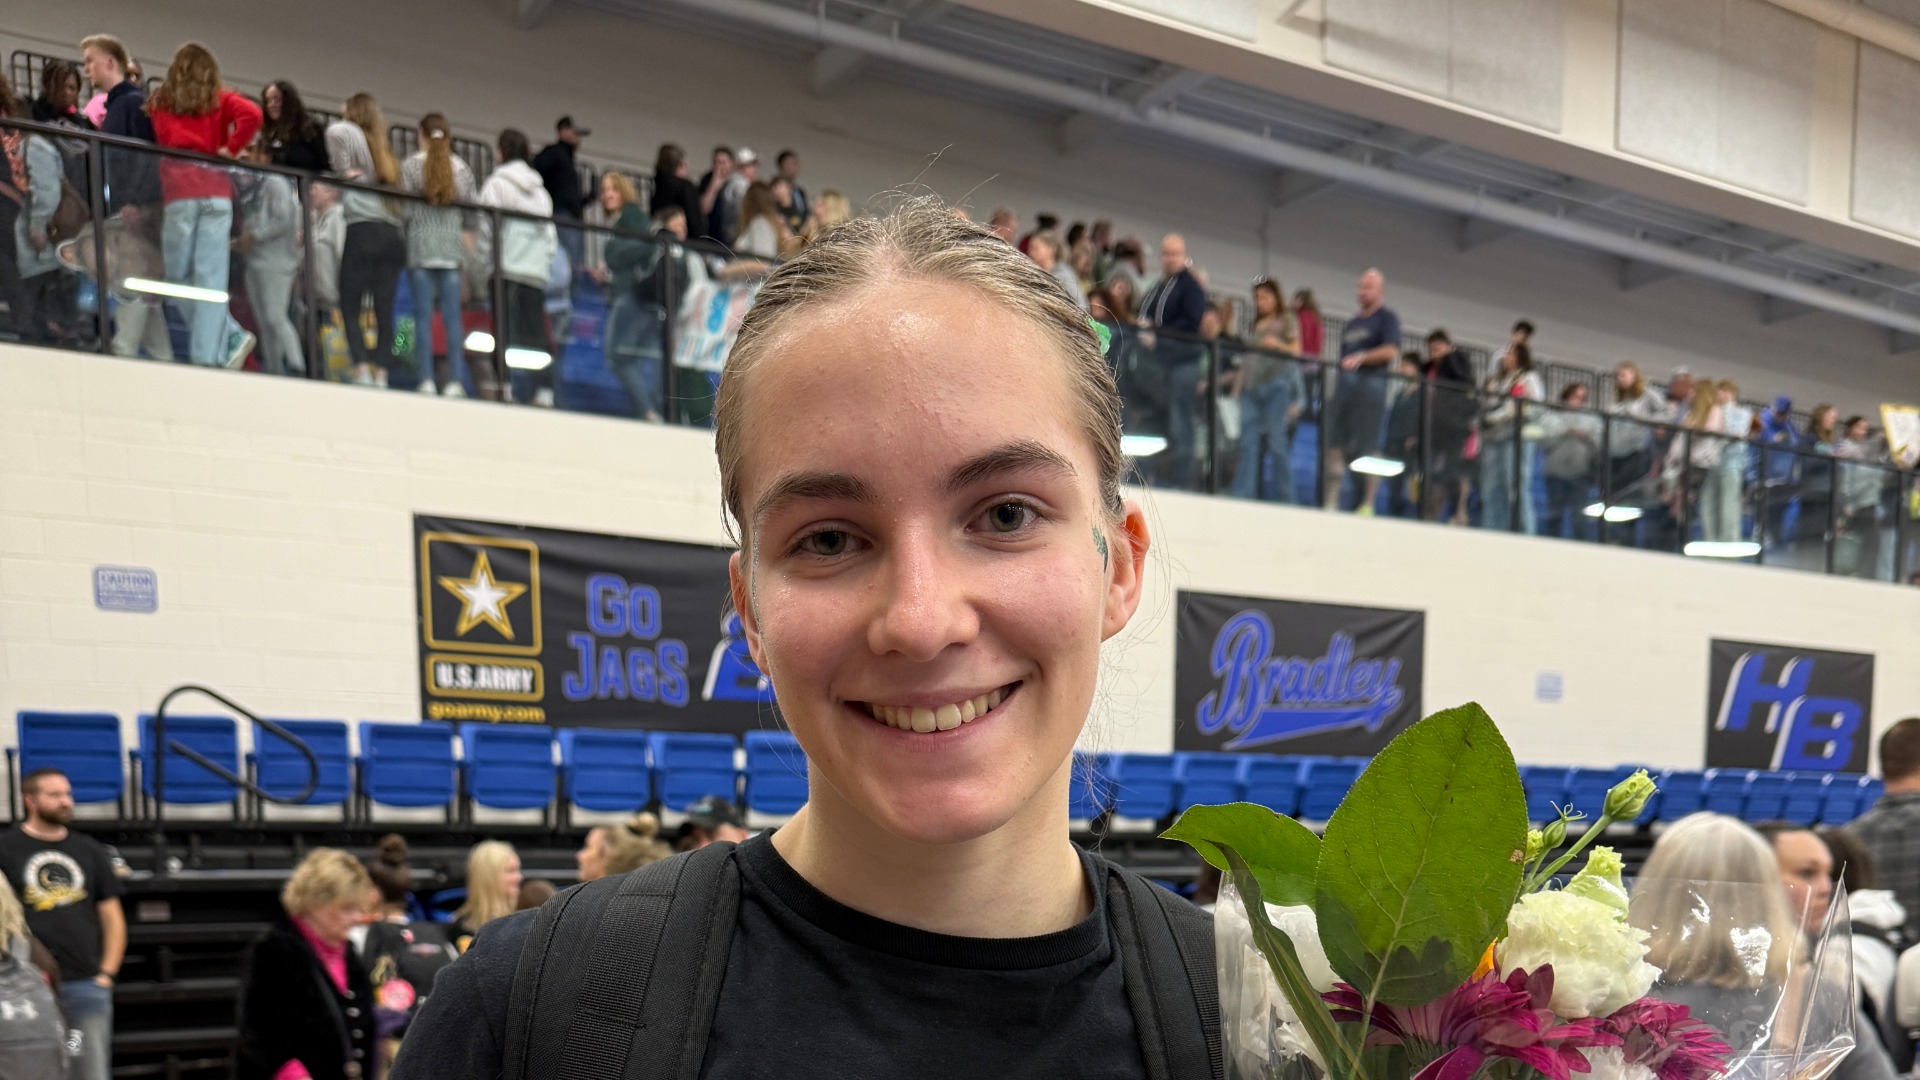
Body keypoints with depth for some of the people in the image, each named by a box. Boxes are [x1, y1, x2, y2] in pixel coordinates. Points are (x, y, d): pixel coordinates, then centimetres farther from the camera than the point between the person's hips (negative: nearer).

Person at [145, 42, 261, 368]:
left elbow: (164, 139, -2)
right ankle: (207, 357, -10)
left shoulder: (159, 101, 15)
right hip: (217, 192, 1)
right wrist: (228, 150, 5)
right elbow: (252, 114, -3)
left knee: (179, 275, 7)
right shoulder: (220, 99, 15)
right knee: (211, 279, -3)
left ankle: (232, 336, -5)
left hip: (178, 192, -1)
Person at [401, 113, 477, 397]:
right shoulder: (461, 167, 8)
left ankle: (427, 381, -7)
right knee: (452, 316, 1)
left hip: (420, 246, -2)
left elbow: (405, 210, -4)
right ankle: (456, 381, -3)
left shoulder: (411, 164, 0)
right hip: (452, 247, 2)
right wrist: (467, 238, 19)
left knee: (423, 316, -2)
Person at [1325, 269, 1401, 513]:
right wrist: (1334, 389, 16)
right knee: (1334, 443, -2)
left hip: (1370, 383, -7)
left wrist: (1362, 357, -20)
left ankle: (1367, 505, -8)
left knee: (1367, 447, -9)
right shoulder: (1352, 323, 25)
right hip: (1344, 384, 7)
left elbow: (1391, 351, -10)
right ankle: (1331, 503, -1)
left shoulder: (1387, 318, 5)